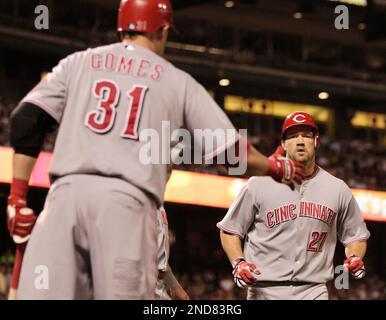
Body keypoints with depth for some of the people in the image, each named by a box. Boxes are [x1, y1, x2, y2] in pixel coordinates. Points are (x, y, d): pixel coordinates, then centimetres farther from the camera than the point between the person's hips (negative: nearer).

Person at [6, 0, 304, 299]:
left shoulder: (78, 62, 20)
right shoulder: (178, 81, 16)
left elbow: (27, 121, 8)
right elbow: (231, 150, 16)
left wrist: (17, 196, 8)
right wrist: (275, 167, 34)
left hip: (66, 192, 1)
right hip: (128, 200, -1)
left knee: (41, 292, -6)